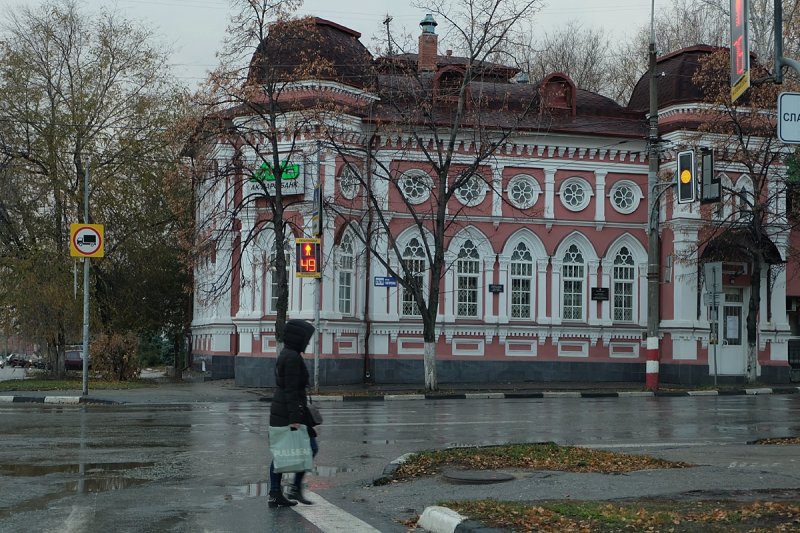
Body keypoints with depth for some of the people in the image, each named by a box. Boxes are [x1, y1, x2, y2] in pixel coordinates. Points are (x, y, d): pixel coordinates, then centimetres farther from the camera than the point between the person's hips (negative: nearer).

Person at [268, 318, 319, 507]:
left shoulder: (284, 355, 14)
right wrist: (295, 418, -22)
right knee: (310, 447, -1)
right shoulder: (293, 357, -16)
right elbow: (291, 390, -20)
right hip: (290, 412, -10)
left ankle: (275, 495, 11)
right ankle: (296, 488, 0)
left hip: (279, 411, 10)